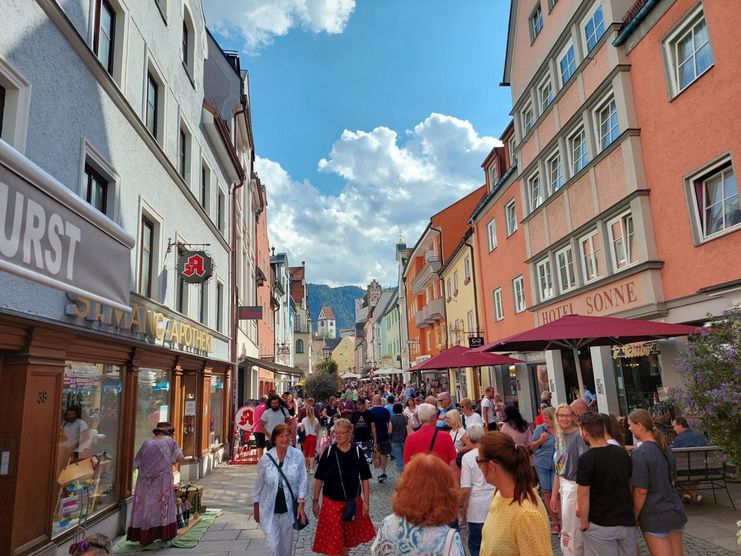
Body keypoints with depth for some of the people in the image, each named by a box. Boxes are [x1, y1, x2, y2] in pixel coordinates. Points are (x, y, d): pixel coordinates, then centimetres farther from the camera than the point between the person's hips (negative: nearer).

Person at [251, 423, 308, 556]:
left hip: (288, 508, 1)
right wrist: (256, 507, 8)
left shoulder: (297, 455, -11)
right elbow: (258, 485, 1)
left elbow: (302, 481, -4)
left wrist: (301, 504, -7)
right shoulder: (265, 459, -12)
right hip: (269, 509, -1)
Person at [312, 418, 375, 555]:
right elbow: (319, 478, -3)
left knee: (349, 537, 16)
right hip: (331, 502, -1)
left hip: (353, 502, 1)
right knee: (333, 540, 1)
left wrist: (366, 501, -3)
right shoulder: (328, 452, -10)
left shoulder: (357, 452, -9)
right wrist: (315, 501, -2)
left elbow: (365, 479, -2)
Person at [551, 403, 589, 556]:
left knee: (569, 531, 3)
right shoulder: (559, 438, 8)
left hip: (574, 486, -7)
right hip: (563, 486, 7)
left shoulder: (578, 436, -16)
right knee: (568, 529, 18)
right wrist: (554, 494, 14)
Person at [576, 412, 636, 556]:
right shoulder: (622, 453, 0)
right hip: (627, 521, 5)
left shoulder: (586, 459, -19)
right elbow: (631, 485, 10)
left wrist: (583, 522, -5)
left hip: (600, 525, -5)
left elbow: (583, 494, -17)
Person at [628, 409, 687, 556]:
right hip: (676, 511, 7)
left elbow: (641, 491, -19)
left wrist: (634, 516, -7)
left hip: (655, 516, -7)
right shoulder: (665, 449, 4)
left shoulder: (640, 453, -20)